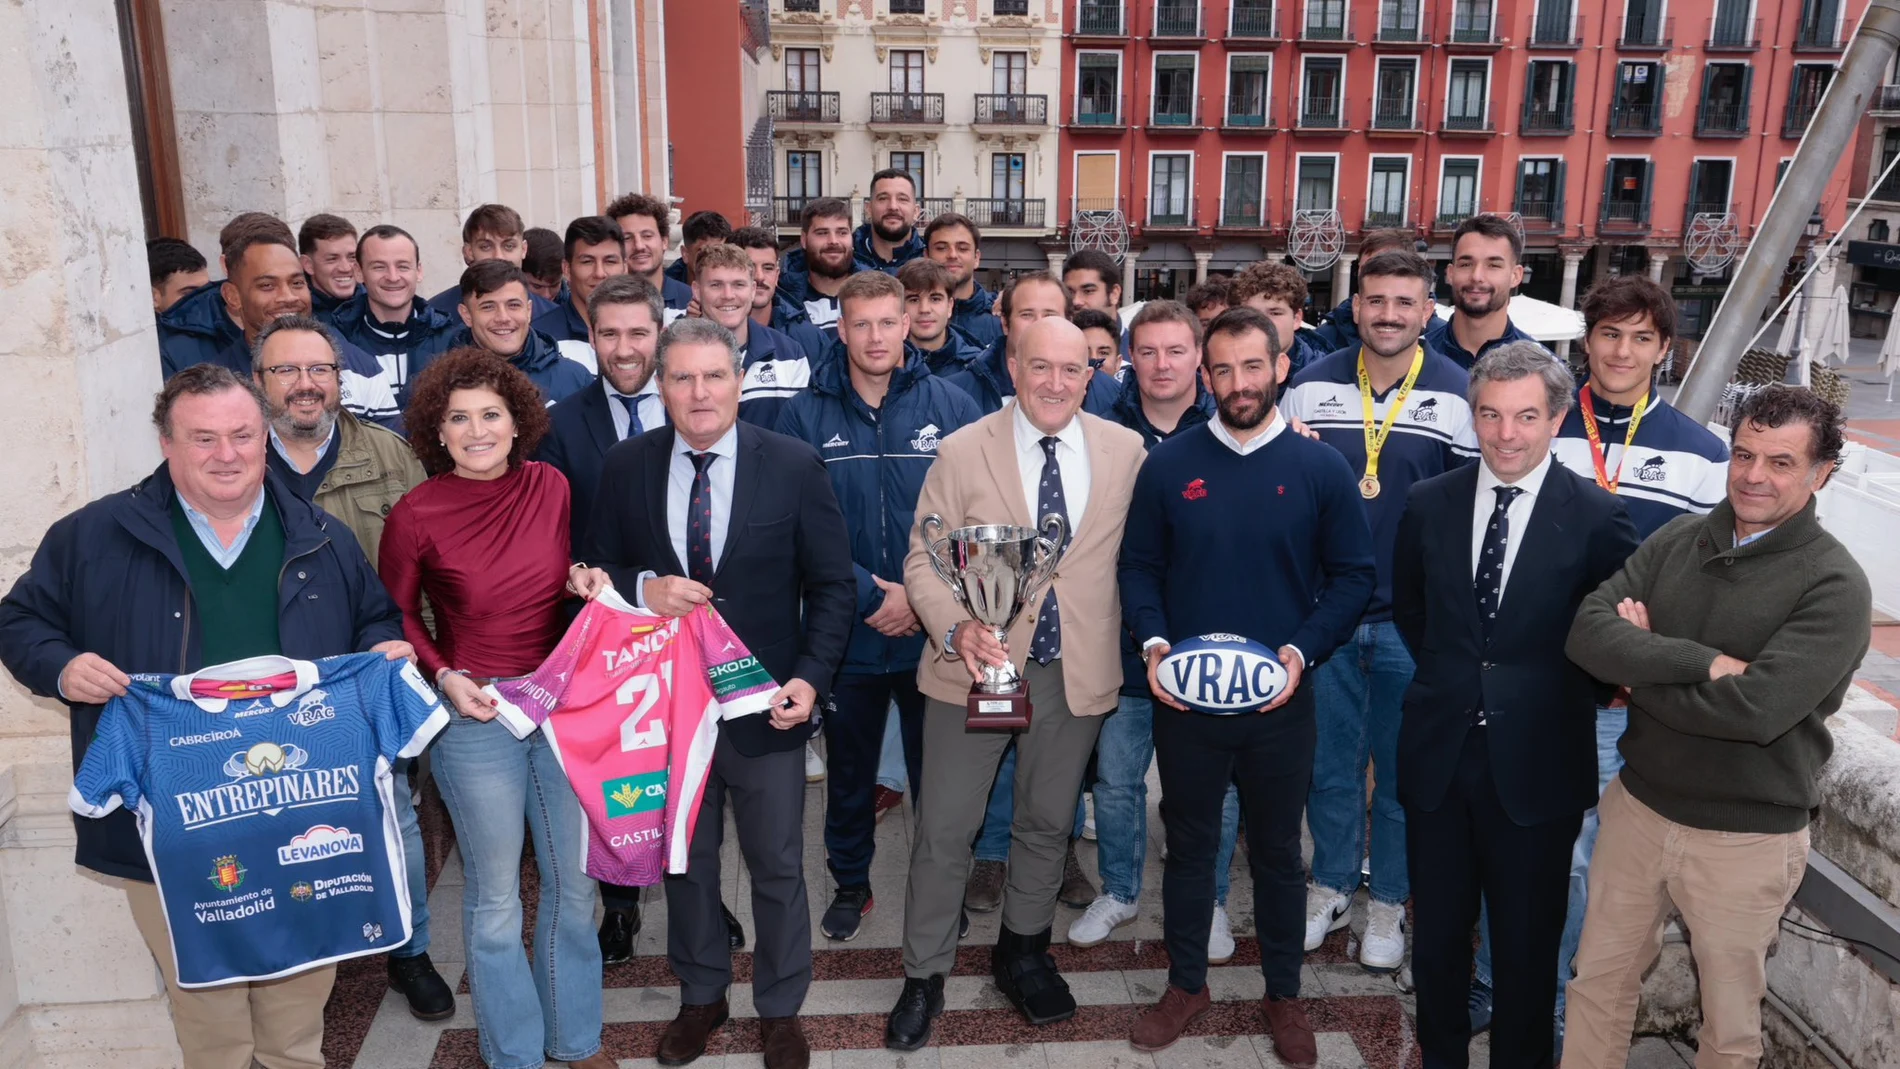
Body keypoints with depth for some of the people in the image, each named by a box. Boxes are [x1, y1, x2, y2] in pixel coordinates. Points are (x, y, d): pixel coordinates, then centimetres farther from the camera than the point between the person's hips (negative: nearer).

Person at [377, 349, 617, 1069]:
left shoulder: (549, 486, -2)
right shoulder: (416, 515, -11)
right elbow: (396, 616, 3)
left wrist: (580, 578, -7)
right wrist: (445, 676, -11)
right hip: (474, 712, -3)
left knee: (574, 881, 14)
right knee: (495, 898, 9)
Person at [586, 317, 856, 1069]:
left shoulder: (795, 465, -9)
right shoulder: (625, 467, -3)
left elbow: (832, 585, -6)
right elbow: (597, 571, 5)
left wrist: (811, 676, -18)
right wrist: (643, 588, -18)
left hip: (764, 703, -2)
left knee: (777, 865, 12)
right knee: (684, 858, 19)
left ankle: (780, 1008, 34)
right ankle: (701, 994, 42)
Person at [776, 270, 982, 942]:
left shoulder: (952, 407, -2)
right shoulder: (806, 417, -2)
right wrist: (867, 595, -15)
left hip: (934, 632, 0)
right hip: (846, 633, 1)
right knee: (849, 772, 17)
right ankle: (850, 884, 36)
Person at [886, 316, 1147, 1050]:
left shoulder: (1125, 451, -1)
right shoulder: (962, 451, -7)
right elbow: (923, 560, -8)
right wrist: (957, 629, -24)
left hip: (1076, 672, 2)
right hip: (974, 664, -2)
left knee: (1047, 823, 18)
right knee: (945, 828, 6)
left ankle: (1023, 951, 40)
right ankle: (923, 976, 25)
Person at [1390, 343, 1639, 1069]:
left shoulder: (1597, 517, -10)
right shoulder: (1428, 504, 0)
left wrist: (1560, 698, -1)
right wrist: (1451, 678, 9)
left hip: (1536, 764, -3)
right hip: (1438, 755, 3)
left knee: (1527, 945, 12)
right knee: (1436, 932, 17)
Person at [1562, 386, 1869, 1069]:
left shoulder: (1834, 587, -14)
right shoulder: (1675, 541, -1)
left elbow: (1755, 708, -26)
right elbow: (1588, 633, -12)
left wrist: (1640, 667, -13)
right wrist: (1701, 661, -24)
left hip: (1747, 838, -4)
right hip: (1639, 805, 4)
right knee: (1597, 984, 17)